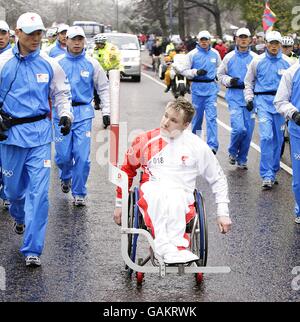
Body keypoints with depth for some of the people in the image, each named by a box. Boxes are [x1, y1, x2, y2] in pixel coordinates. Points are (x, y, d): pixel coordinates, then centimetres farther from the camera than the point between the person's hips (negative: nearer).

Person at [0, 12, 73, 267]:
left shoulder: (49, 64, 2)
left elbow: (61, 93, 14)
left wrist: (65, 114, -3)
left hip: (40, 134, 0)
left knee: (39, 192, -9)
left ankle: (33, 250, -4)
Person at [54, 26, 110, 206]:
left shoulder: (91, 63, 3)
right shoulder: (58, 63, 1)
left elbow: (103, 88, 10)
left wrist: (106, 112, 3)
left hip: (84, 114, 0)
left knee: (82, 156, -7)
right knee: (63, 154, 4)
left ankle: (79, 193, 8)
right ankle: (66, 177, 38)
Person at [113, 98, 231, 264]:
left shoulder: (197, 146, 9)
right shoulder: (145, 141, 10)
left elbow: (218, 178, 18)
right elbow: (127, 170, 24)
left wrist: (223, 213, 11)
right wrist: (119, 204, 26)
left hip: (182, 199, 0)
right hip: (150, 195, 0)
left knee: (174, 195, -39)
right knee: (158, 190, -38)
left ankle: (166, 249, -54)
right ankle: (173, 249, -55)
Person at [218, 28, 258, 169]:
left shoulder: (255, 58, 3)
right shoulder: (229, 57, 4)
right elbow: (220, 74, 13)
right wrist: (229, 81, -7)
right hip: (234, 97, -2)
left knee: (248, 131, 5)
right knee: (239, 128, -16)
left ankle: (242, 160, 22)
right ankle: (232, 152, 12)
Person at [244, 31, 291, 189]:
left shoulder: (287, 62, 4)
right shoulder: (258, 61, 3)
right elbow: (248, 82, 13)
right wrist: (249, 98, 2)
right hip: (263, 101, -2)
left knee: (278, 138, 9)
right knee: (266, 136, -15)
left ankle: (273, 172, 24)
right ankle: (267, 176, -13)